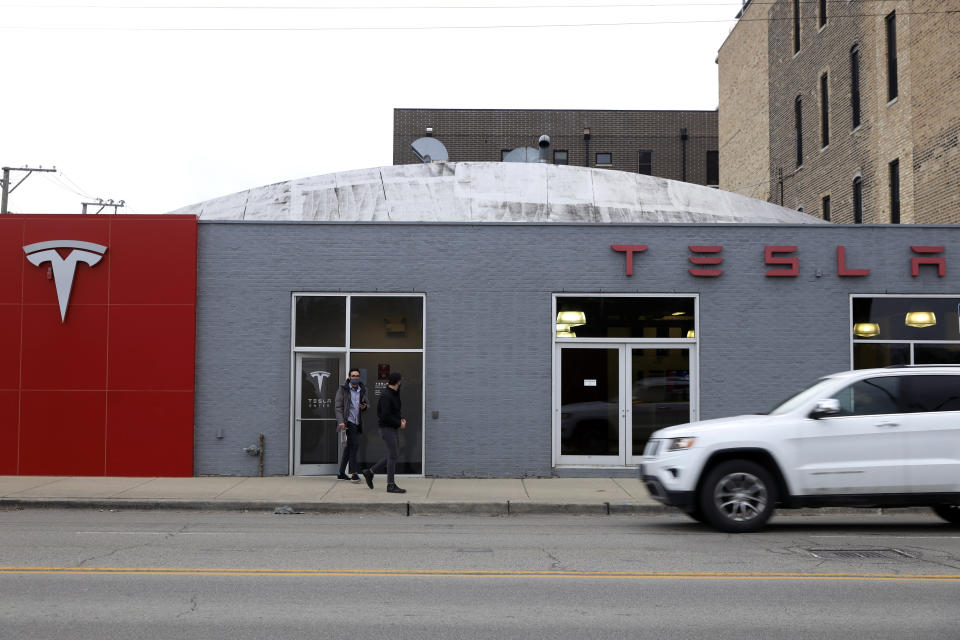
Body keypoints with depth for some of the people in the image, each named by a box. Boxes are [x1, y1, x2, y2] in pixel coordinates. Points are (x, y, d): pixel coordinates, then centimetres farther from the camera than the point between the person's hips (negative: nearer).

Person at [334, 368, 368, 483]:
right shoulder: (343, 390, -3)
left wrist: (364, 406, -3)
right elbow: (338, 406, -8)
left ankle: (341, 473, 20)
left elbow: (365, 404, 22)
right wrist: (341, 421, -19)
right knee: (354, 444, -18)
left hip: (357, 422, 6)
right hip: (348, 421, -6)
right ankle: (354, 473, -18)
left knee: (349, 447, 11)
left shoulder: (362, 390, 12)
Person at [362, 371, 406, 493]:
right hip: (387, 428, -9)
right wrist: (399, 423, -14)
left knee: (394, 453, 13)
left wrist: (401, 419, 4)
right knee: (393, 455, -6)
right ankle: (391, 485, 0)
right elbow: (385, 416, -23)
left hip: (394, 428, 9)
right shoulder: (386, 396, -18)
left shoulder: (394, 394, 11)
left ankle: (370, 472, 21)